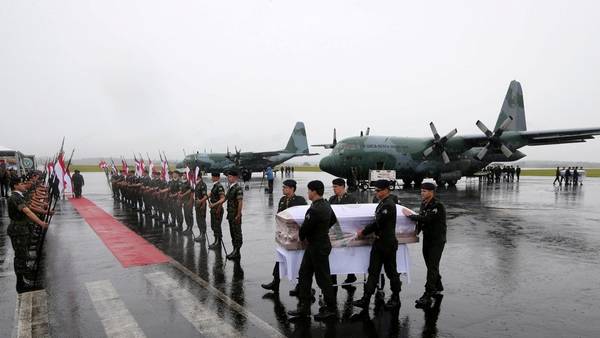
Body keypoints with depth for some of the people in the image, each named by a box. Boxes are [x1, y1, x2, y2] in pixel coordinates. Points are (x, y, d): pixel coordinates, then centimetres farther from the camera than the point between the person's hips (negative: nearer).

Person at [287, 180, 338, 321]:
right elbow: (333, 220, 21)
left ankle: (331, 309, 17)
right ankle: (304, 307, 22)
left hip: (318, 248, -10)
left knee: (323, 278, 3)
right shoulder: (326, 205, 6)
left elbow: (305, 228, -20)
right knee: (304, 275, 14)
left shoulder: (315, 209, -25)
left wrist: (302, 237, 1)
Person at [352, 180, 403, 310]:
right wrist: (365, 231, 3)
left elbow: (378, 223, -21)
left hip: (388, 244, -9)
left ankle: (395, 298, 23)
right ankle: (366, 299, 10)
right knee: (373, 270, 7)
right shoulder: (382, 203, 11)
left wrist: (363, 232, -11)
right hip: (379, 242, 9)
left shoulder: (389, 205, -19)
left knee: (391, 271, 7)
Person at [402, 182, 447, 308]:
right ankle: (438, 287, 36)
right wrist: (417, 231, 1)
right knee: (430, 265, 18)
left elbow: (426, 219, -29)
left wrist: (410, 215, -20)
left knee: (432, 267, -9)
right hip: (427, 238, 8)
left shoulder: (438, 206, -19)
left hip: (437, 240, -8)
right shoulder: (423, 204, 8)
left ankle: (427, 296, -8)